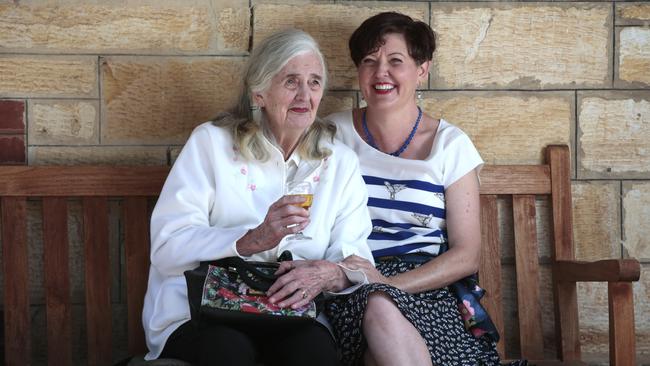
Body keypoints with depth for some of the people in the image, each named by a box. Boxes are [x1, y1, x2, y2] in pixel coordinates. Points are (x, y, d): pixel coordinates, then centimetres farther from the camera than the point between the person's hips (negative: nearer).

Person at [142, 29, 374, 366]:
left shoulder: (341, 162, 12)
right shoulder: (210, 143, 2)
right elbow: (168, 247, -9)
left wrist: (329, 273, -23)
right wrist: (254, 240, -24)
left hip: (291, 313, 1)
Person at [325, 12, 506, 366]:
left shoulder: (450, 144, 6)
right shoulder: (335, 133, 9)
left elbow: (466, 254, 2)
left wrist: (391, 284, -13)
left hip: (426, 289, 0)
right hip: (350, 291, 0)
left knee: (382, 306, -34)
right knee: (380, 309, -35)